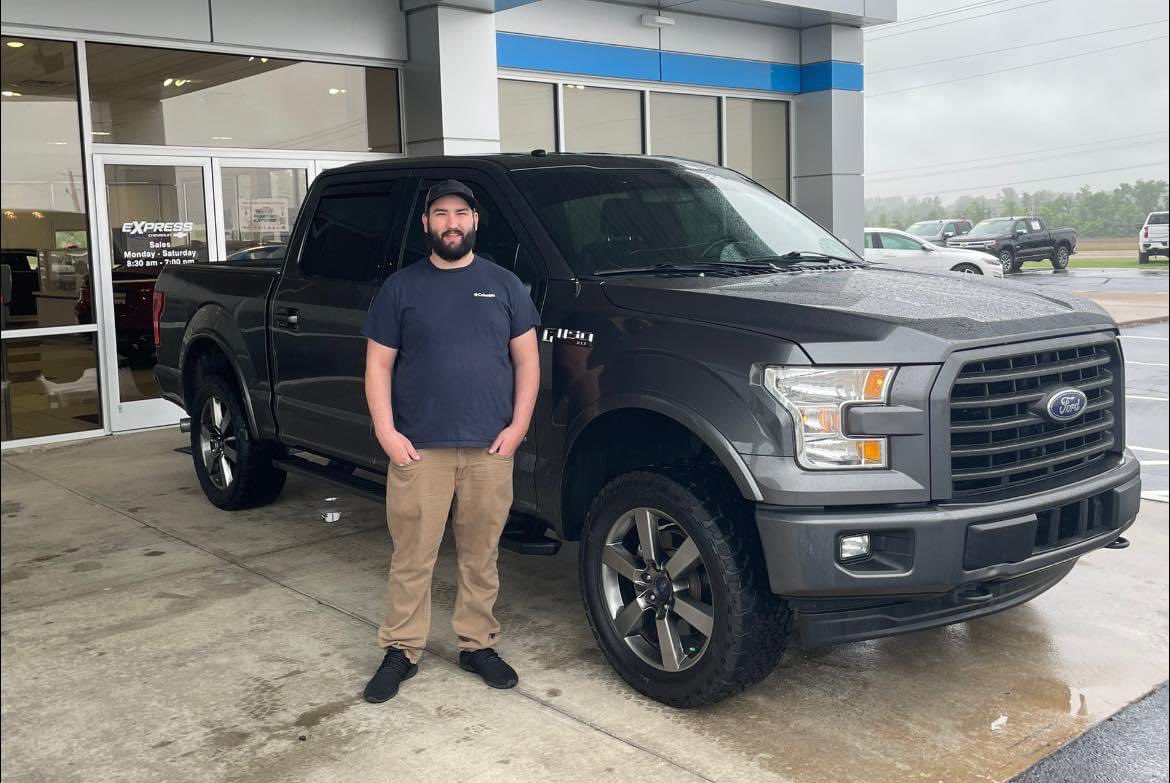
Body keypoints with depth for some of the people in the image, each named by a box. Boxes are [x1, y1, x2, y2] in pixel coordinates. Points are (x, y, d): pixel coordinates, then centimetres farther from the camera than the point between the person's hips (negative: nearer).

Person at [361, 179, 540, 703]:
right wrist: (386, 432, -7)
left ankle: (477, 645, 23)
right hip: (419, 449, -1)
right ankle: (400, 651, 16)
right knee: (412, 558, 3)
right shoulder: (401, 287, 6)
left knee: (481, 557, 9)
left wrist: (517, 426, -3)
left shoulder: (503, 285, 9)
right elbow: (378, 364, 4)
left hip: (490, 449, 1)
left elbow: (527, 360, 8)